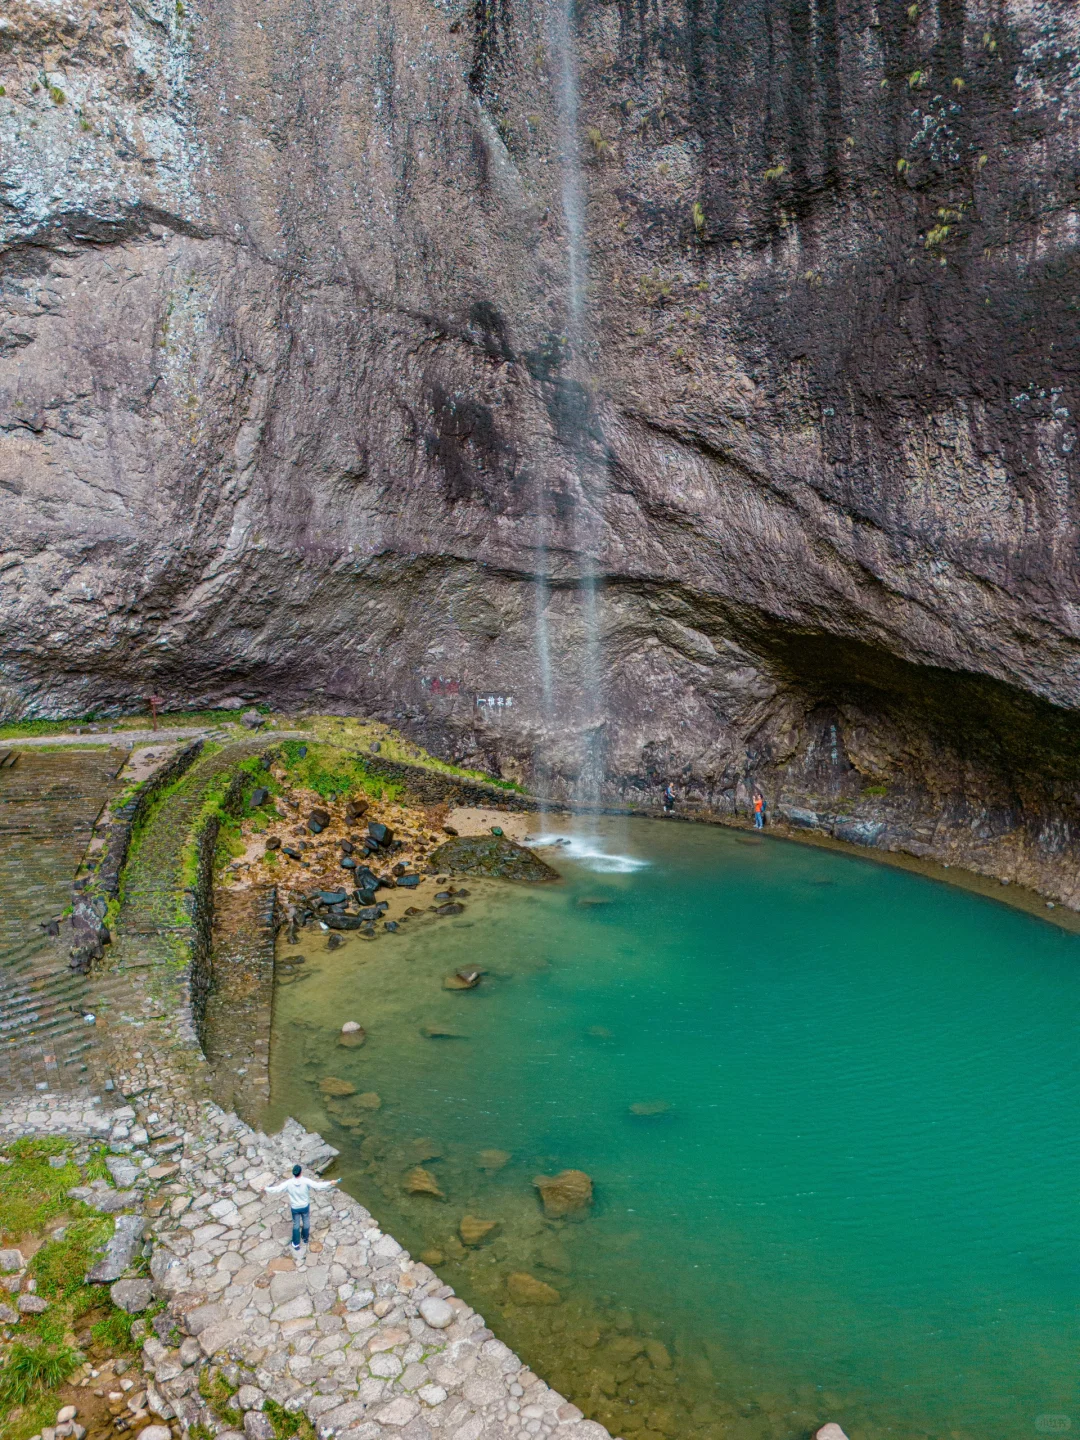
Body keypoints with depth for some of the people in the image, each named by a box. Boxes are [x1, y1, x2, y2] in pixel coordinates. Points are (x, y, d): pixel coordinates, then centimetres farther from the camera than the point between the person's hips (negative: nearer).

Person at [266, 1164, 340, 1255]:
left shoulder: (288, 1183, -27)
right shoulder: (306, 1181, -30)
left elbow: (277, 1189, -20)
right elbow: (318, 1185, -31)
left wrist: (266, 1189, -5)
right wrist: (330, 1183, -24)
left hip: (295, 1208, 0)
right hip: (305, 1206, 0)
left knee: (296, 1225, 20)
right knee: (306, 1222, 25)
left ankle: (296, 1245, 30)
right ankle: (305, 1238, 45)